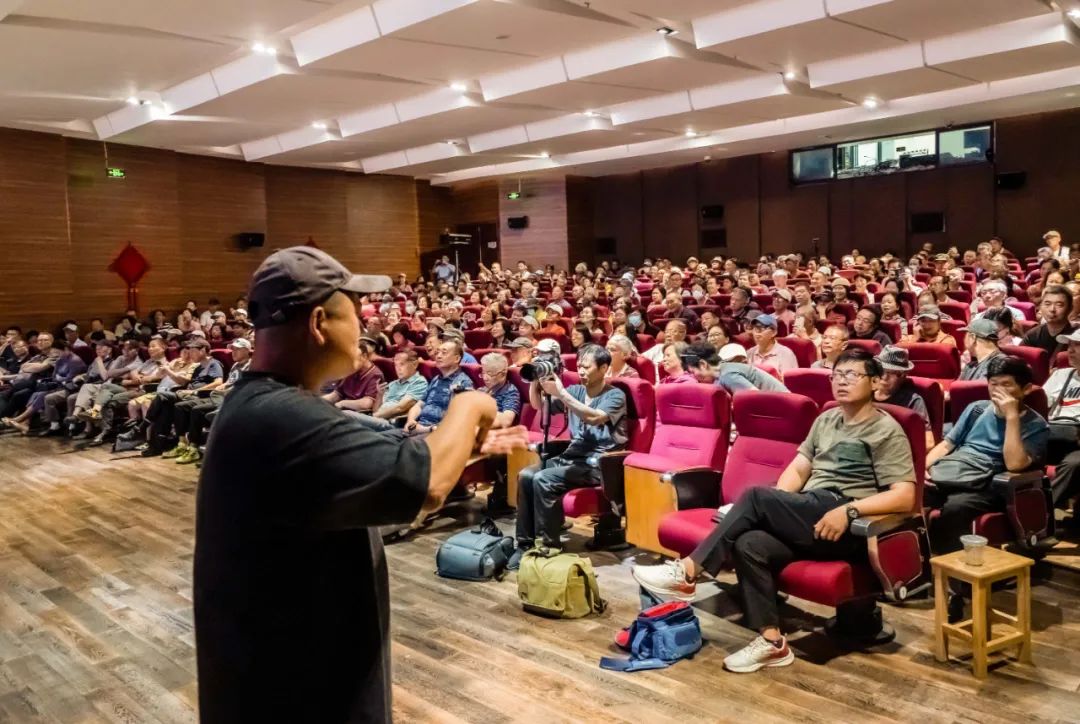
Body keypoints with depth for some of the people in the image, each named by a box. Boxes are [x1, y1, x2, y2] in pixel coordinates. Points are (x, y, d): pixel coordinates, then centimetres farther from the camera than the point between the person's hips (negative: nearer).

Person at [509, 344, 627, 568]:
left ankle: (550, 547, -17)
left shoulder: (615, 396, -5)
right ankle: (525, 543, -13)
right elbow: (538, 405, 9)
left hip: (598, 464, -6)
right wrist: (535, 381, -9)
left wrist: (560, 393, -26)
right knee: (526, 476, -19)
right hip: (571, 456, 6)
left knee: (542, 480, -27)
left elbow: (594, 418, -24)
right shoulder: (575, 391, 13)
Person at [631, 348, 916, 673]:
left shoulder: (887, 431, 0)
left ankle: (688, 572, -20)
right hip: (808, 517, 6)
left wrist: (849, 510, -22)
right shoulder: (825, 420, 22)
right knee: (750, 544, -26)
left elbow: (905, 497, -10)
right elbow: (797, 469, 18)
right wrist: (778, 509, -2)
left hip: (847, 526, -6)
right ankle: (772, 640, -20)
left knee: (756, 496, -26)